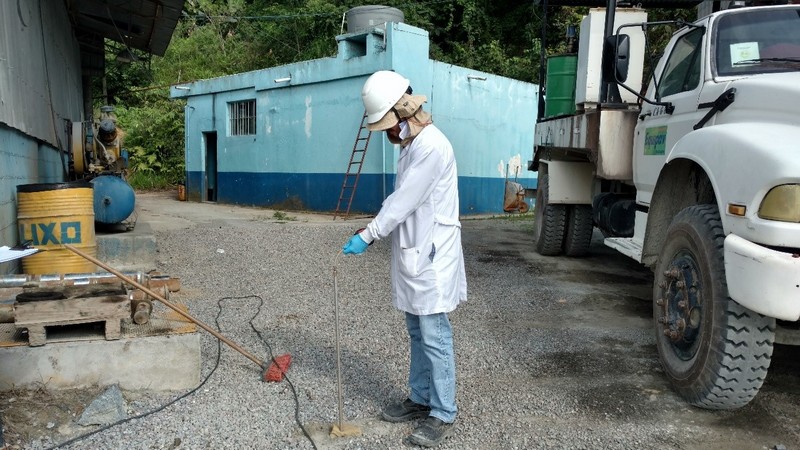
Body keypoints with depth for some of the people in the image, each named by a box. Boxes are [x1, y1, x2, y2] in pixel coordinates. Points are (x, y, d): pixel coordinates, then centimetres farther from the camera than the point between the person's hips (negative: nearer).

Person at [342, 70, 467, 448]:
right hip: (413, 255, 10)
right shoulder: (410, 145, 13)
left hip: (431, 259, -10)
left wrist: (367, 236, -18)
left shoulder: (432, 147, -18)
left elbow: (403, 201, -21)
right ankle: (420, 399, 30)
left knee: (434, 336, -2)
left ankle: (443, 414, 11)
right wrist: (371, 231, 13)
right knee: (417, 333, 17)